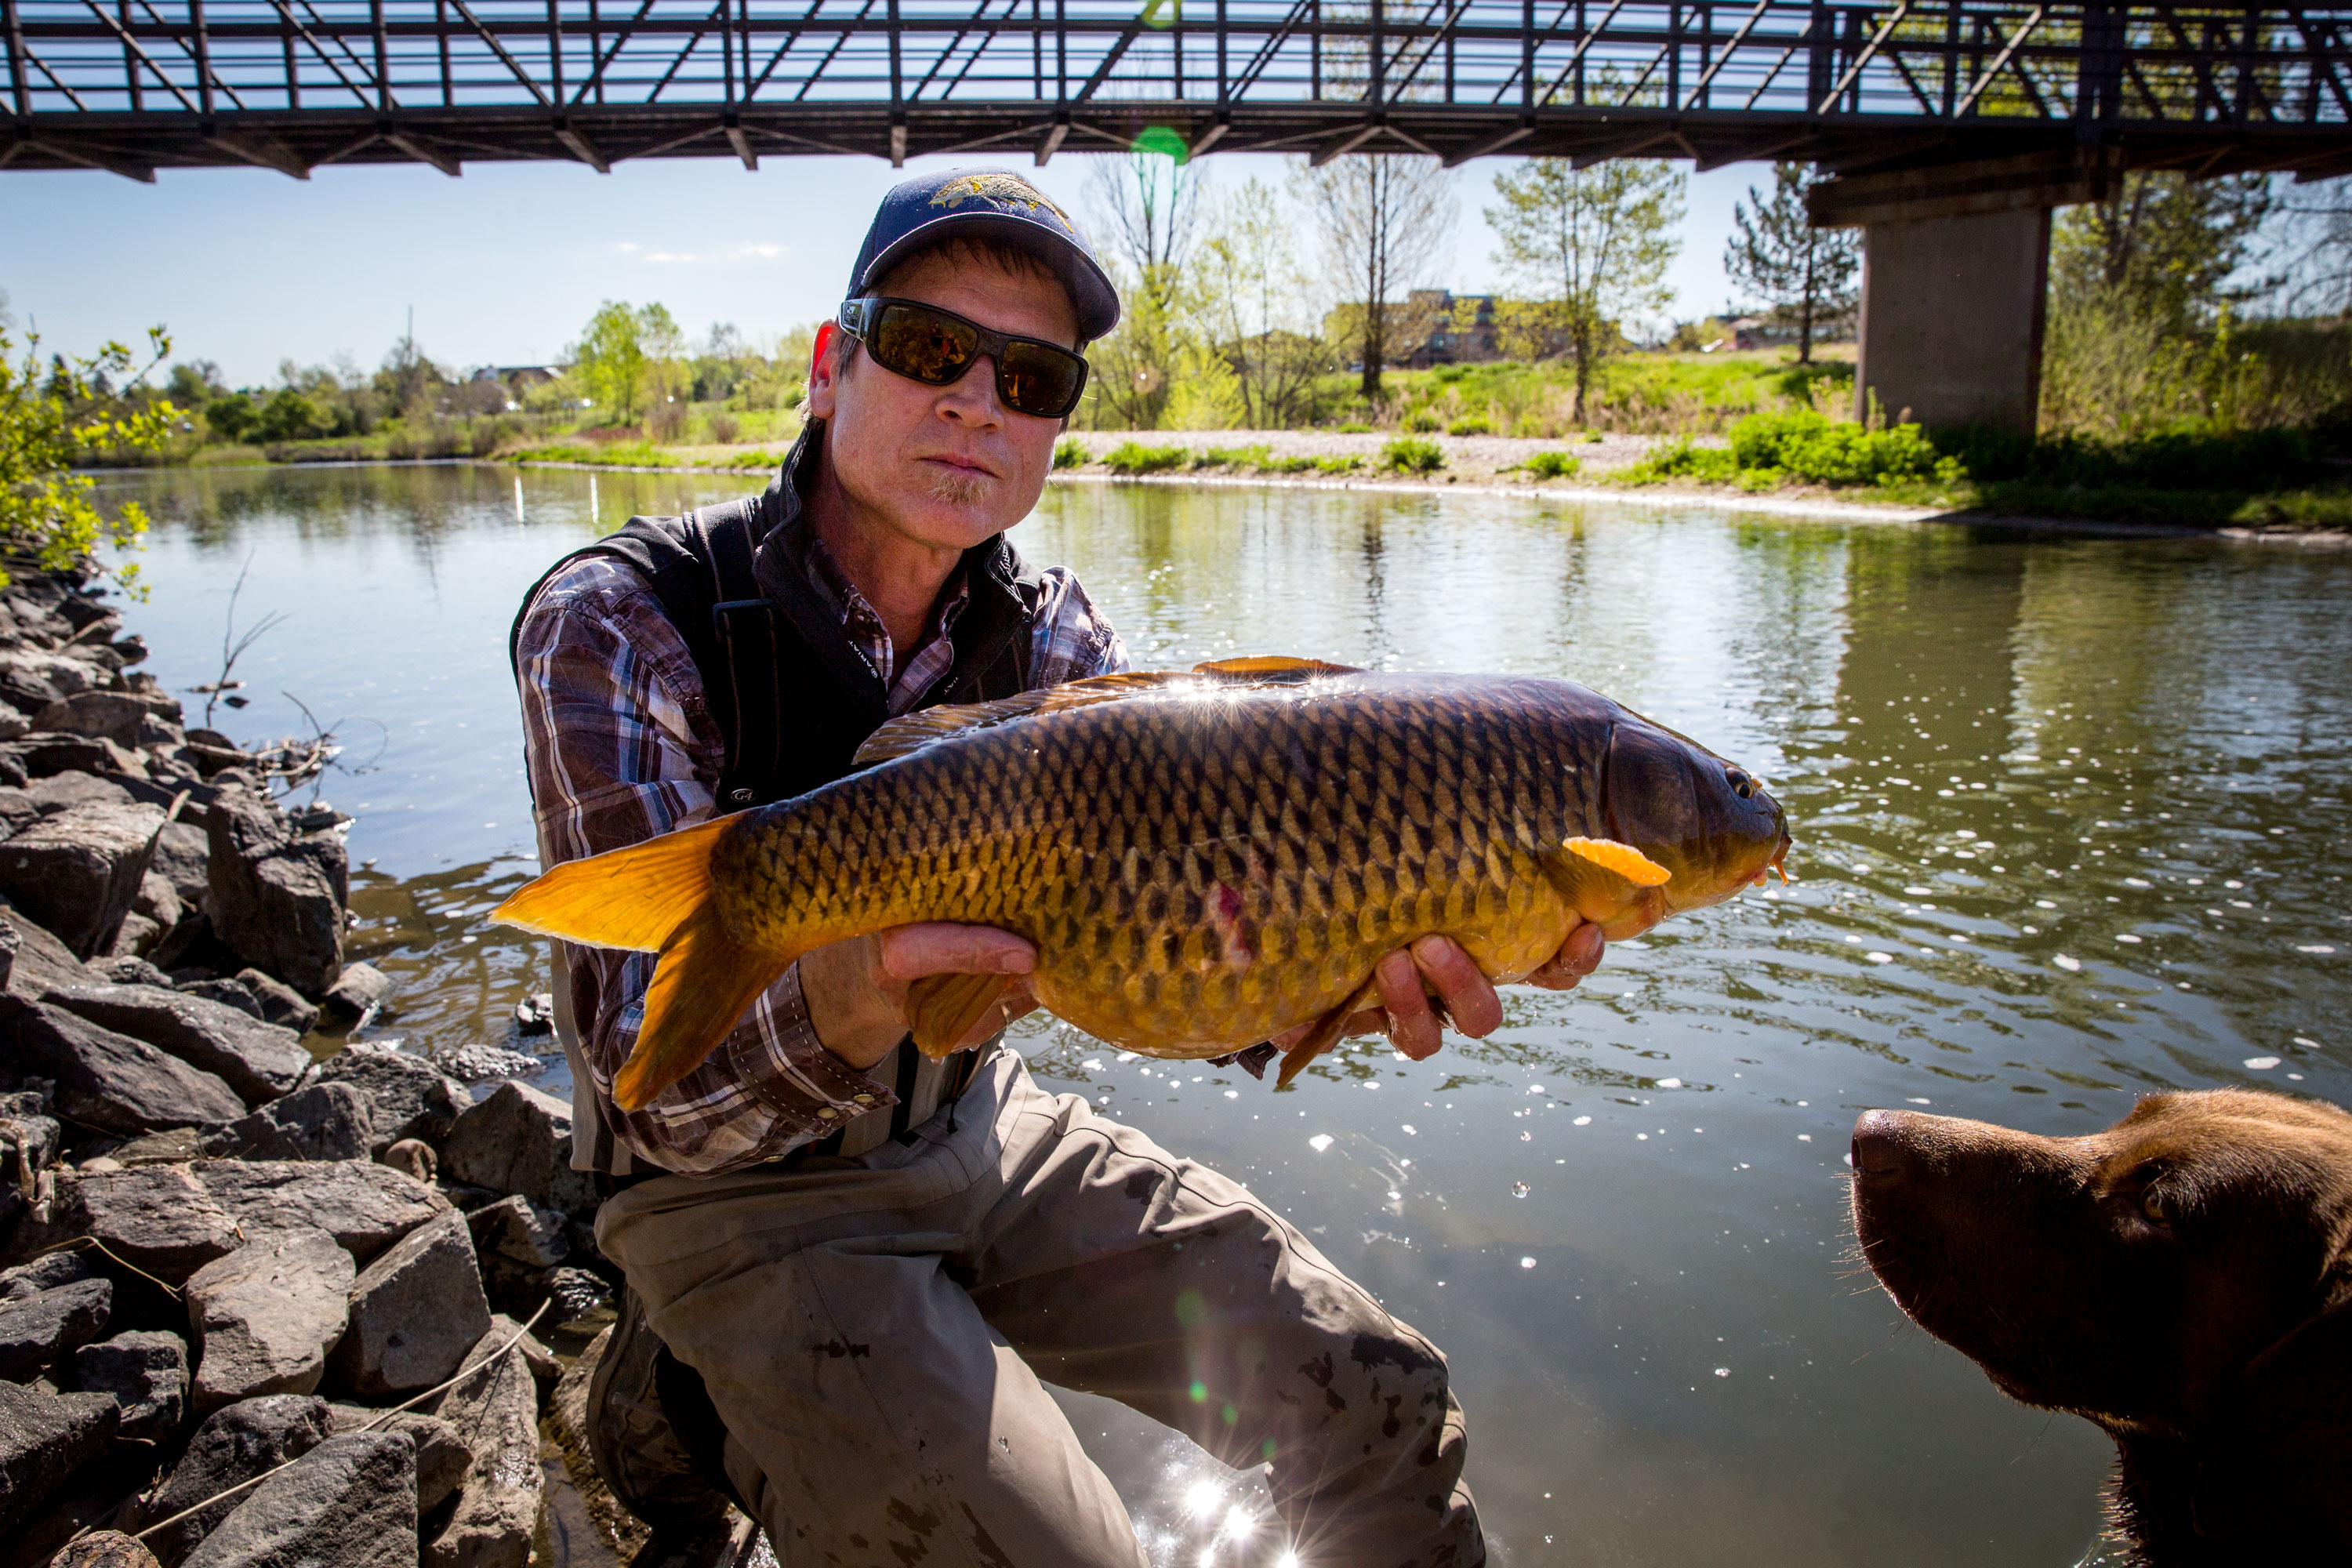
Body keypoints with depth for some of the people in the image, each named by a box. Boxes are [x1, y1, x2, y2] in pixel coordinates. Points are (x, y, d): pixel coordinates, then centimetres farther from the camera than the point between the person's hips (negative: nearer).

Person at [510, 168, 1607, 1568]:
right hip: (742, 1196, -4)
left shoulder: (1046, 635, -3)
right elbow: (660, 1080, -26)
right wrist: (836, 1005, -48)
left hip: (981, 1137, 5)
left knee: (1383, 1400, 0)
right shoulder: (620, 624, -19)